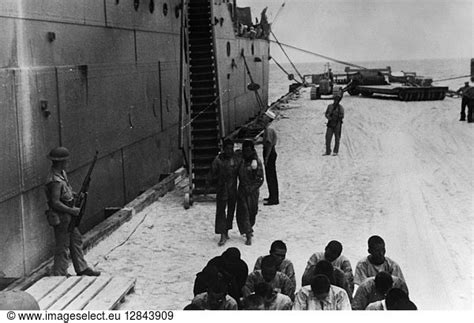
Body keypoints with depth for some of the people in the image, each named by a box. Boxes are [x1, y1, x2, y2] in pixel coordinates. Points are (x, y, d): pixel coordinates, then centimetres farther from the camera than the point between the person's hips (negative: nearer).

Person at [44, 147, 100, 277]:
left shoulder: (61, 173, 5)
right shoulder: (55, 180, -26)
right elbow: (55, 203, -28)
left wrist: (75, 194, 5)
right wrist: (72, 210, -20)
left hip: (68, 217, 10)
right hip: (61, 218, -10)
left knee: (76, 240, 18)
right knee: (63, 246, 2)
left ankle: (82, 269, 28)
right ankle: (59, 275, 14)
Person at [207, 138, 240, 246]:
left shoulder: (236, 159, 2)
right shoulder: (218, 159, -8)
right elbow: (212, 173, -4)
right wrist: (207, 183, -8)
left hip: (233, 189, 4)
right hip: (221, 189, -4)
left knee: (231, 211, 12)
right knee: (220, 211, -8)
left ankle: (226, 232, 28)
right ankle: (223, 235, -7)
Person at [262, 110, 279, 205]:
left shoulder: (269, 129, -19)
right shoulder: (267, 128, 11)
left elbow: (270, 144, -22)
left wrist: (266, 158, -21)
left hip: (270, 153, -10)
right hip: (270, 152, 10)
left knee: (271, 176, -5)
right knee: (270, 176, 16)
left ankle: (274, 199, 0)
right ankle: (273, 197, 25)